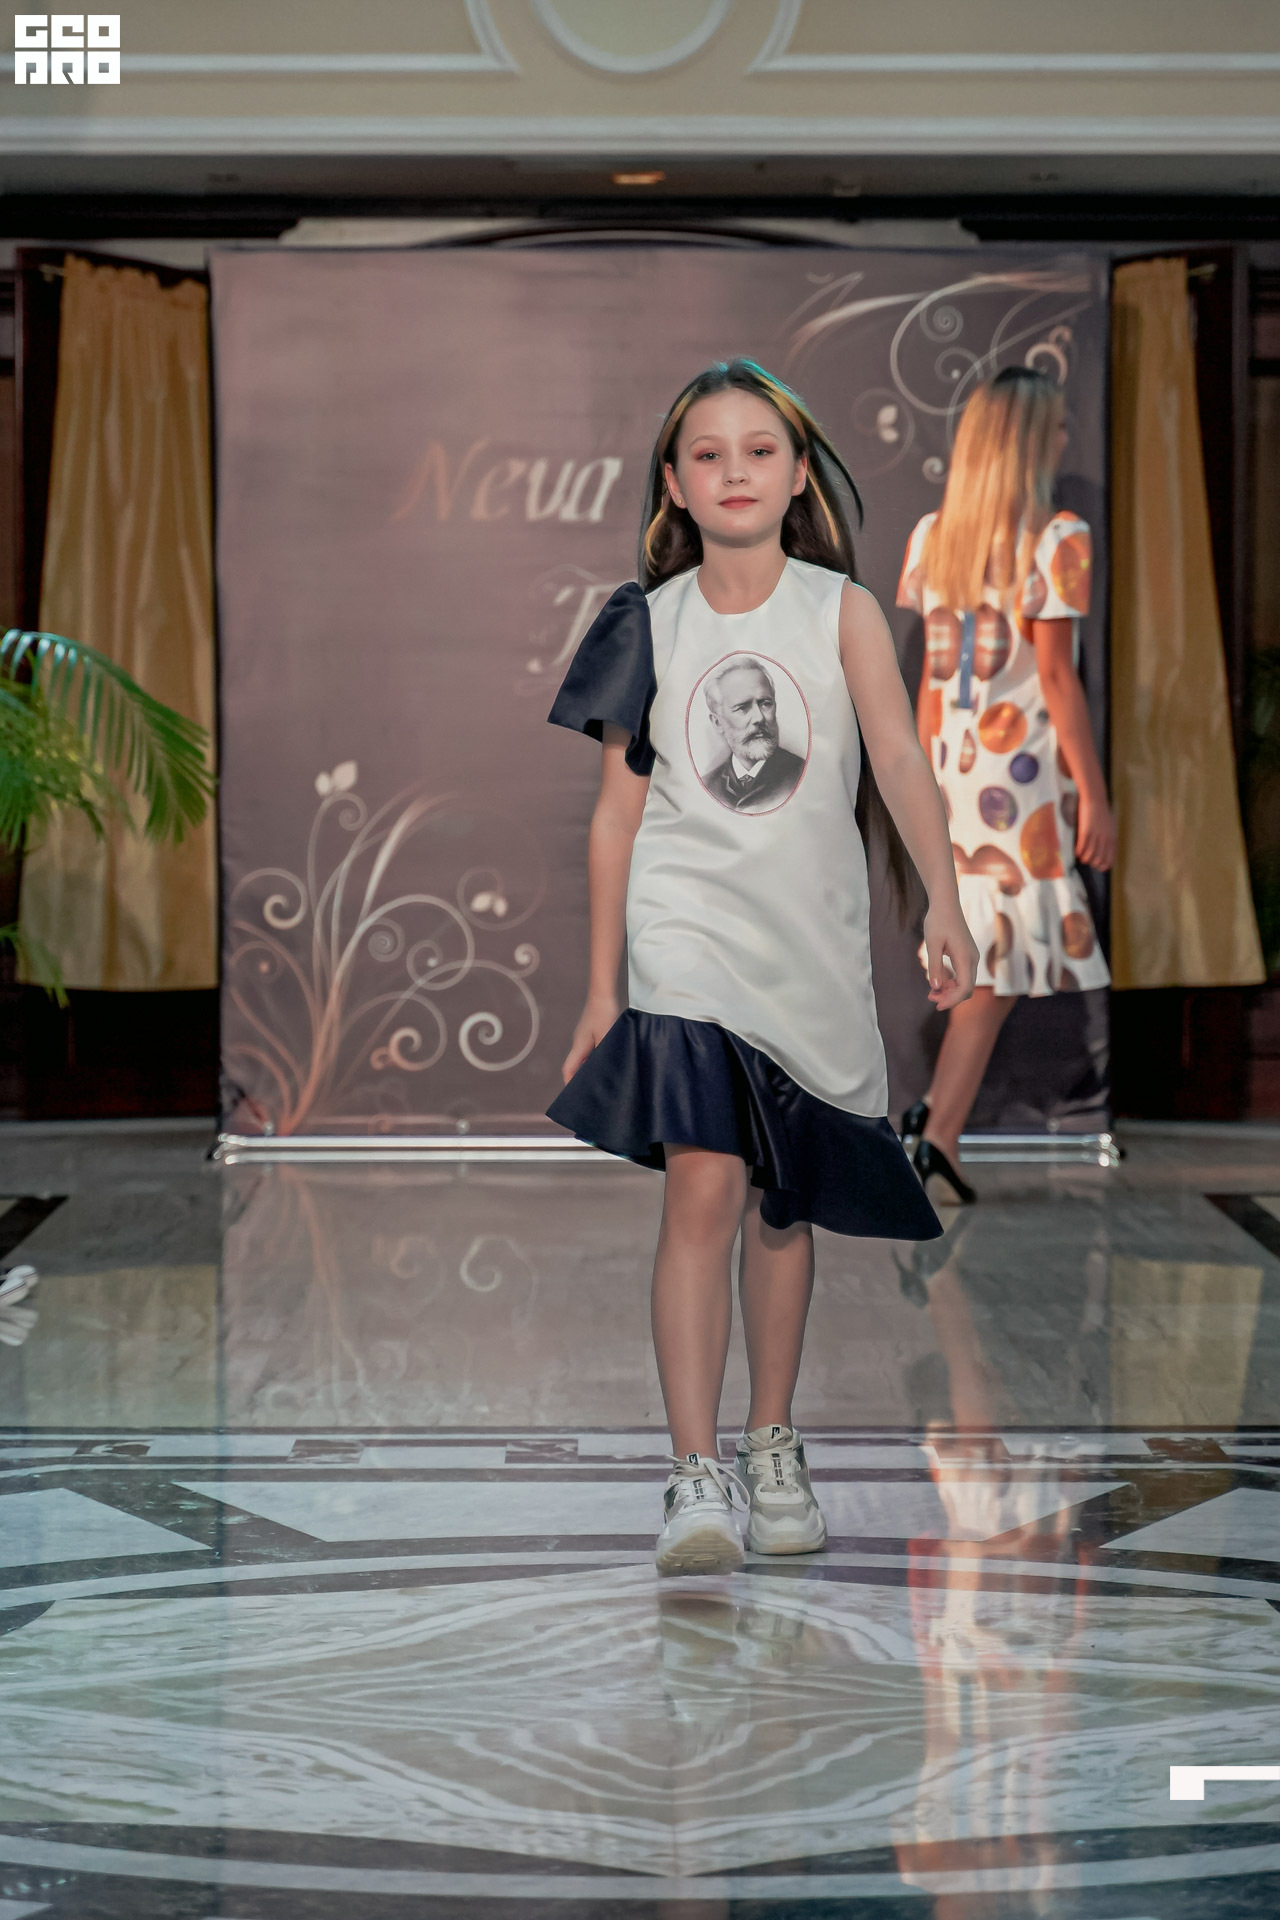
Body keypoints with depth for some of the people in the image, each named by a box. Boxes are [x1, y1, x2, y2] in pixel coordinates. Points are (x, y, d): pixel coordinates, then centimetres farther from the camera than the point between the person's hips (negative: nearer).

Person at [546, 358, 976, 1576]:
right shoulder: (649, 624, 4)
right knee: (702, 1185, -16)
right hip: (686, 937, -1)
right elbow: (618, 810, 7)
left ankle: (772, 1451, 28)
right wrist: (601, 986, 7)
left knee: (783, 1206, 11)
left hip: (814, 947, 1)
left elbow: (900, 760, -7)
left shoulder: (841, 611, 2)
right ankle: (696, 1480, -14)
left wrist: (944, 906, -22)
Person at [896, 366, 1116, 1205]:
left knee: (994, 951, 19)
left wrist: (930, 783, 16)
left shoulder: (933, 537, 7)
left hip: (954, 760, 7)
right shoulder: (1056, 540, -13)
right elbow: (1056, 677, -15)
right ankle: (941, 1125, -2)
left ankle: (939, 1108, 14)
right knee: (1001, 957, 1)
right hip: (1025, 769, -7)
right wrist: (1096, 796, -11)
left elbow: (933, 673, 10)